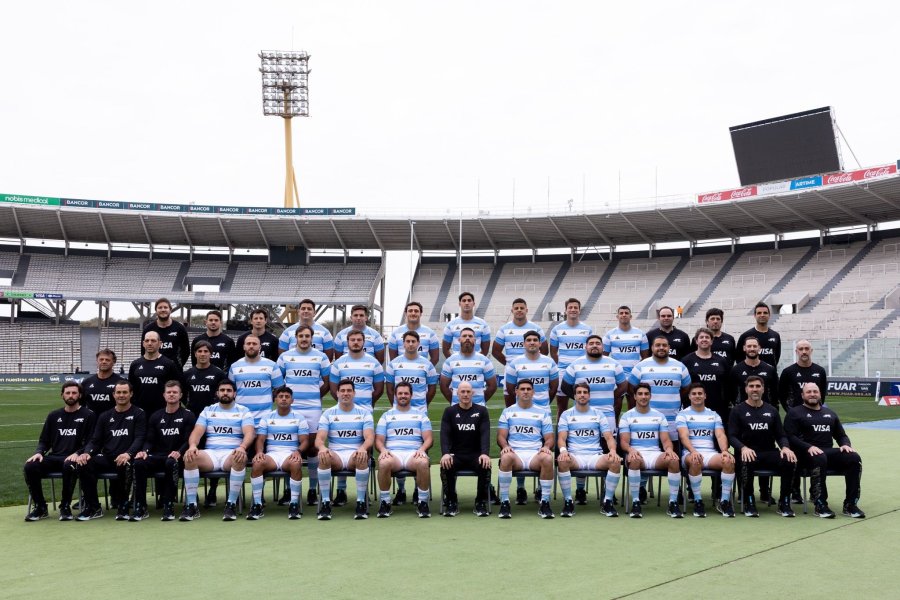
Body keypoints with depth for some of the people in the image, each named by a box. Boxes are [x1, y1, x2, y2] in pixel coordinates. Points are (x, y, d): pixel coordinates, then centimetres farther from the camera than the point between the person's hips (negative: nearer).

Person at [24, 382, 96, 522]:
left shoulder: (88, 415, 5)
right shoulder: (54, 416, 19)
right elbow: (44, 440, 20)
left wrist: (77, 454, -19)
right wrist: (39, 452, -2)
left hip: (73, 459, -4)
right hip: (54, 457, 5)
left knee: (69, 466, -39)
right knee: (30, 466, -23)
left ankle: (65, 507, -20)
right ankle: (40, 507, -9)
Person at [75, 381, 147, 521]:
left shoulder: (138, 414, 6)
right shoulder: (105, 416, 20)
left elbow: (139, 438, -6)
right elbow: (95, 440, 15)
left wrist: (128, 454, -26)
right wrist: (87, 453, -8)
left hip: (125, 459, -4)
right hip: (107, 458, 4)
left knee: (124, 466, -39)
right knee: (85, 463, -26)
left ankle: (122, 505, -16)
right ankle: (93, 508, -16)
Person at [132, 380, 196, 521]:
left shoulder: (188, 416, 6)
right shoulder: (156, 416, 18)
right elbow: (150, 440, 14)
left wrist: (179, 452, -23)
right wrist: (144, 451, -8)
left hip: (176, 458, -4)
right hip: (158, 457, 4)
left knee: (171, 462, -39)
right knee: (138, 463, -27)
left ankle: (169, 507, -32)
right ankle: (140, 507, -22)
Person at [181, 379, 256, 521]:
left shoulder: (243, 411, 11)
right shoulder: (208, 411, 18)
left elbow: (249, 433, -5)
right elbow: (197, 432, 6)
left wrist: (242, 447, -28)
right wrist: (192, 445, -18)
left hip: (232, 454, -2)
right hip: (210, 453, 2)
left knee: (241, 458, -38)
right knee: (189, 457, -29)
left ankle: (231, 504, -28)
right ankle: (191, 505, -23)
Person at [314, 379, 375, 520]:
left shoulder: (364, 413, 8)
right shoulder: (328, 413, 10)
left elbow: (369, 437, -5)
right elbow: (319, 438, -1)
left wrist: (363, 448, -29)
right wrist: (322, 447, -27)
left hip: (355, 455, 0)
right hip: (335, 455, 1)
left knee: (362, 457, -37)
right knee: (323, 457, -35)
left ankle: (361, 502, -26)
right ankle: (325, 502, -26)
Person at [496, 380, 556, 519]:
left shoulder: (543, 413, 18)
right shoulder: (508, 412, 17)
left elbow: (549, 438, 12)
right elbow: (501, 436, 9)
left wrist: (546, 446, -12)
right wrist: (505, 446, -15)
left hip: (535, 454, 1)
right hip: (515, 453, 0)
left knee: (548, 458, -35)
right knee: (506, 457, -38)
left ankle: (544, 502, -22)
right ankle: (504, 501, -26)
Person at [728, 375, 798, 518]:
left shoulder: (771, 410, 16)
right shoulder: (738, 411, 6)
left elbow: (780, 435, 13)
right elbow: (732, 436, -2)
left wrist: (785, 447, -10)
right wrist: (743, 448, -23)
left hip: (769, 453, 3)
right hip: (747, 453, -3)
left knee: (790, 461, -27)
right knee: (747, 462, -39)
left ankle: (784, 503, -12)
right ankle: (749, 502, -18)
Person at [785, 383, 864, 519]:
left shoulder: (830, 413, 24)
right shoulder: (795, 413, 7)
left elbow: (841, 435, 25)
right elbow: (790, 436, -5)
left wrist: (846, 444, 0)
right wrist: (809, 447, -22)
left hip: (829, 452, 5)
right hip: (807, 453, -5)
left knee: (854, 458, -22)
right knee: (820, 458, -39)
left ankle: (850, 505, -18)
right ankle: (820, 505, -30)